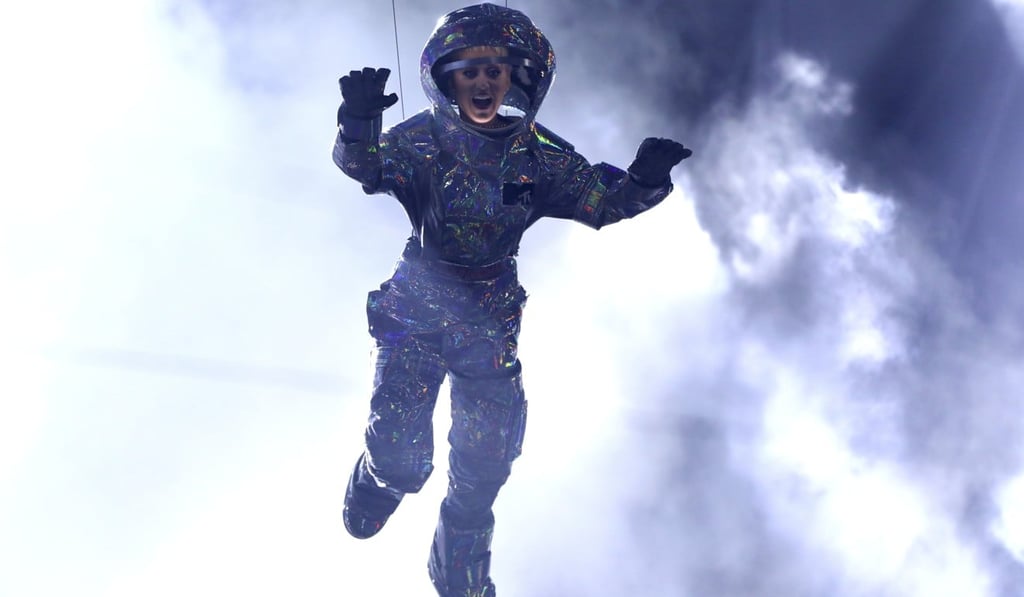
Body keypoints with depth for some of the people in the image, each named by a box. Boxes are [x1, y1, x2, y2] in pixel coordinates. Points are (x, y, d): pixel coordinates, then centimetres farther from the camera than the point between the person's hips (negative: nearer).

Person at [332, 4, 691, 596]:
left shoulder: (540, 155, -2)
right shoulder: (425, 138, -9)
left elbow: (602, 201, 0)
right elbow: (364, 164, -24)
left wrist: (644, 180, -21)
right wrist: (358, 124, -46)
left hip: (489, 321, 2)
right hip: (416, 308, -2)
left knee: (487, 463, 7)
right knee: (400, 457, -6)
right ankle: (378, 481, 36)